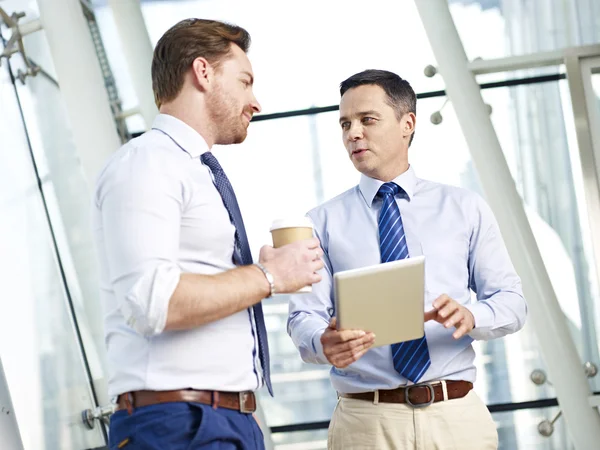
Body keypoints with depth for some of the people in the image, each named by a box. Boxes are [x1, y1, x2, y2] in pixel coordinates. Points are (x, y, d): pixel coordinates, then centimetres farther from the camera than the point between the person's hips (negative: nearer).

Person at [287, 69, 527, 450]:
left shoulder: (466, 209, 9)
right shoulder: (324, 222, 7)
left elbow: (512, 302, 6)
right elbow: (304, 316, -1)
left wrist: (471, 316, -16)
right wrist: (325, 344, -24)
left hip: (457, 415, 1)